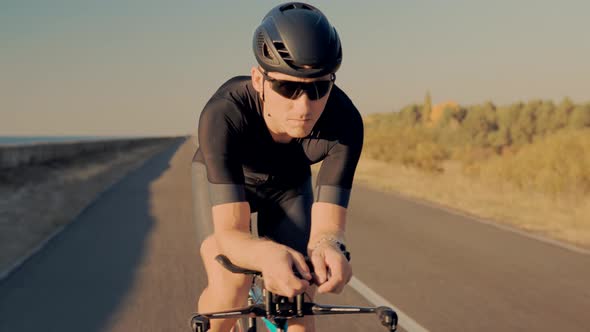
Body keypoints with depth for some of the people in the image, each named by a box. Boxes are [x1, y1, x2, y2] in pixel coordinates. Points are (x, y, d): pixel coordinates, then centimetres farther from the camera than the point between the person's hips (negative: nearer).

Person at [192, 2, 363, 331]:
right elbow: (229, 232, -45)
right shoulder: (223, 114, -42)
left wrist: (327, 247, -58)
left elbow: (327, 226, -34)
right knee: (230, 286, -24)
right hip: (222, 179, -2)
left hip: (289, 185, 2)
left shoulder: (345, 121, -36)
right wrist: (267, 254, -67)